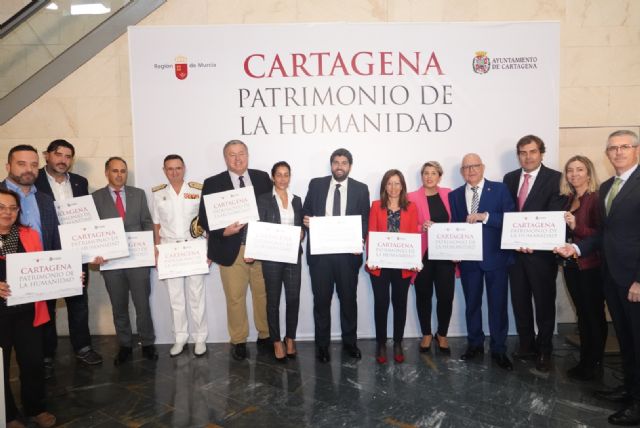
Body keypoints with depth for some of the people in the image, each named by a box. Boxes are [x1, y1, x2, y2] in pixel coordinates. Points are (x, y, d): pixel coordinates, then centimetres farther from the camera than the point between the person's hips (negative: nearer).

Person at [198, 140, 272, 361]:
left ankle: (265, 335, 31)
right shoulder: (213, 183, 1)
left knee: (264, 295, 12)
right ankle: (238, 341, 25)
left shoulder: (263, 178, 5)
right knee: (235, 298, 7)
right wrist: (223, 231, -18)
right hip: (231, 250, -1)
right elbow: (204, 218, 0)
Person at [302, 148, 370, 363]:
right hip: (320, 252, 0)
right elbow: (306, 211, 10)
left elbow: (365, 220, 3)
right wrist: (306, 220, -13)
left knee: (349, 299, 11)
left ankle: (349, 342, 29)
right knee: (321, 299, 8)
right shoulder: (316, 184, 5)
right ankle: (322, 344, 23)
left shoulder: (361, 189, 4)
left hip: (348, 252, 0)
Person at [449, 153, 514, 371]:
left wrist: (485, 216, -20)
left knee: (498, 304, 4)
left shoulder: (499, 189, 0)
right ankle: (475, 344, 28)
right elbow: (454, 226, 9)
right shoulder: (455, 195, 9)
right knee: (472, 303, 12)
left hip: (495, 256, -2)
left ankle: (499, 350, 18)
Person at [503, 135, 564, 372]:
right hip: (515, 250, 4)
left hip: (541, 251, -4)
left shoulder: (555, 179, -6)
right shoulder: (509, 178, 9)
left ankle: (544, 351, 24)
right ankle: (526, 346, 29)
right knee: (520, 301, 13)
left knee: (544, 302, 8)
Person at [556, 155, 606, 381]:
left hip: (590, 266, -6)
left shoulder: (596, 199, -11)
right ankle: (585, 360, 27)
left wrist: (577, 226, -28)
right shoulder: (568, 199, 10)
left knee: (594, 314, 7)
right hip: (571, 264, 6)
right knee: (582, 313, 15)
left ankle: (593, 364, 20)